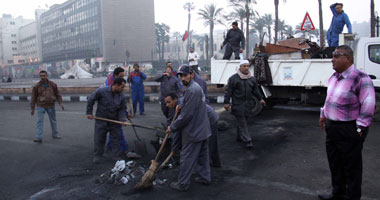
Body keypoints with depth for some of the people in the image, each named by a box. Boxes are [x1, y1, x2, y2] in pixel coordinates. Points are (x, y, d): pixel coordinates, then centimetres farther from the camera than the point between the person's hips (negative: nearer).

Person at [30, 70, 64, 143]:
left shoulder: (53, 84, -2)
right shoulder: (36, 86, -5)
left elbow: (58, 94, 6)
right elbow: (33, 98, -1)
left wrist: (60, 103, -4)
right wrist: (32, 109, 0)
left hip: (50, 106, 2)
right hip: (40, 106, -2)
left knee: (53, 120, 13)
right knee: (39, 121, -10)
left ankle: (55, 134, 31)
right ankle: (38, 138, -12)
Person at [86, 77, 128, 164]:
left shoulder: (122, 96, -7)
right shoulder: (101, 91, -17)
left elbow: (122, 109, -1)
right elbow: (90, 100, -7)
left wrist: (123, 119, -17)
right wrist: (89, 113, -4)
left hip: (115, 121, 3)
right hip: (101, 120, -2)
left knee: (116, 139, 7)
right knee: (99, 139, 7)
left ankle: (116, 156, 19)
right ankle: (97, 156, 24)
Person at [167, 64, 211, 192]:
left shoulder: (191, 90, -23)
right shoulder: (196, 87, 11)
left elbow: (187, 115, -24)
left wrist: (173, 127, -14)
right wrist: (181, 106, 10)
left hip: (193, 131, -10)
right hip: (202, 129, 10)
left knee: (187, 158, 2)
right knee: (203, 155, 19)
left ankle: (182, 184, 13)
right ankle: (205, 177, 32)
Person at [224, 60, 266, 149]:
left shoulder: (252, 79, 12)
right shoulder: (233, 78, -6)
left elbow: (255, 90, 21)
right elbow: (228, 91, -6)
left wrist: (260, 99, 11)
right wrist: (226, 102, -12)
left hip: (248, 105, 6)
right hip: (238, 105, -6)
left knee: (243, 121, 12)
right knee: (242, 123, -6)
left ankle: (239, 137, 27)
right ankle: (247, 141, -7)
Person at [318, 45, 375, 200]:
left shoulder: (360, 78, -18)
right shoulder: (334, 77, 9)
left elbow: (368, 105, -20)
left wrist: (360, 127, -17)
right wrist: (323, 115, 22)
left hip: (349, 130, -8)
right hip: (332, 128, 9)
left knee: (351, 167, 7)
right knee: (335, 164, 20)